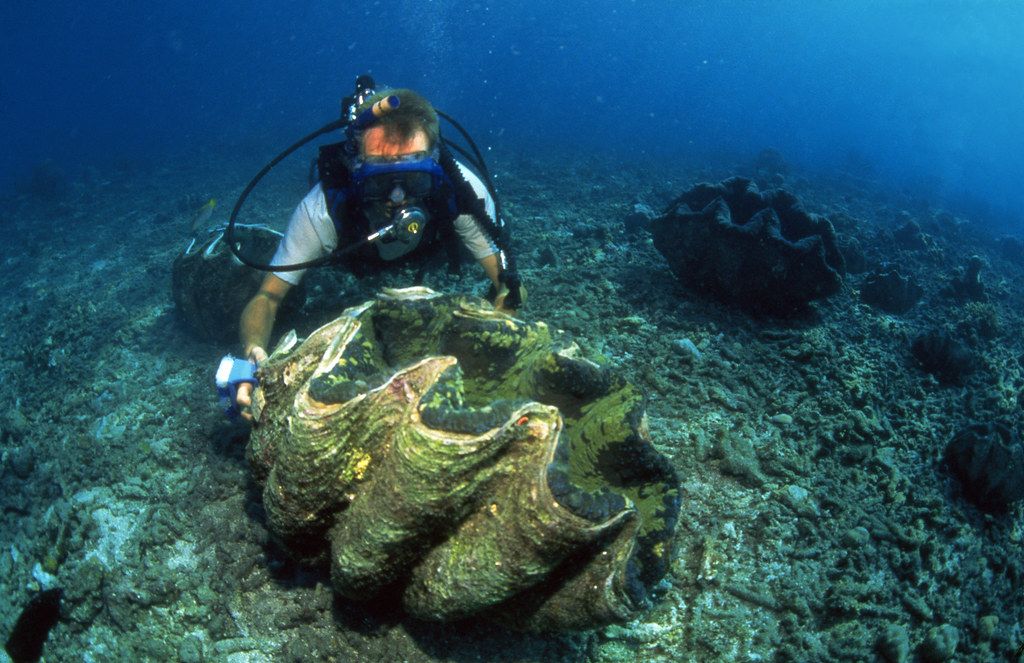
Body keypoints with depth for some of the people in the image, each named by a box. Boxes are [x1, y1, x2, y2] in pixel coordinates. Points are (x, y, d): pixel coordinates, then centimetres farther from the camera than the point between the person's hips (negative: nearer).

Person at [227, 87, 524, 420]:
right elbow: (268, 296, -38)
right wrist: (254, 354, -61)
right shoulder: (323, 209, -45)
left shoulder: (460, 190, -45)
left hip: (434, 257, 0)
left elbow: (508, 286, -38)